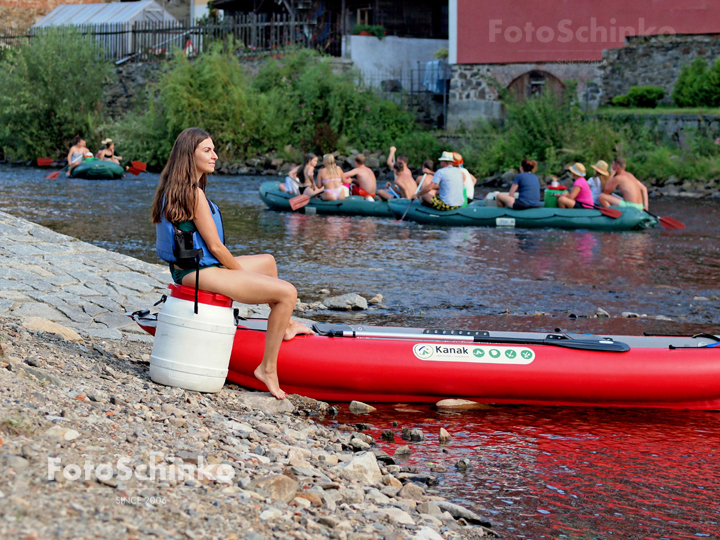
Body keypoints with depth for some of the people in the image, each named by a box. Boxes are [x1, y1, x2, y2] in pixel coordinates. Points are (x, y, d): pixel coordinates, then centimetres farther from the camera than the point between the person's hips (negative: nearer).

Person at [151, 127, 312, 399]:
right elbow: (215, 247, -18)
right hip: (200, 272, -11)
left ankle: (286, 325, 43)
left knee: (268, 261, 28)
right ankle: (268, 368, -9)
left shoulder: (172, 188, 10)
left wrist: (240, 270, 17)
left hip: (187, 268, 11)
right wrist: (243, 272, -2)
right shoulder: (194, 193, -21)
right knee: (287, 292, -13)